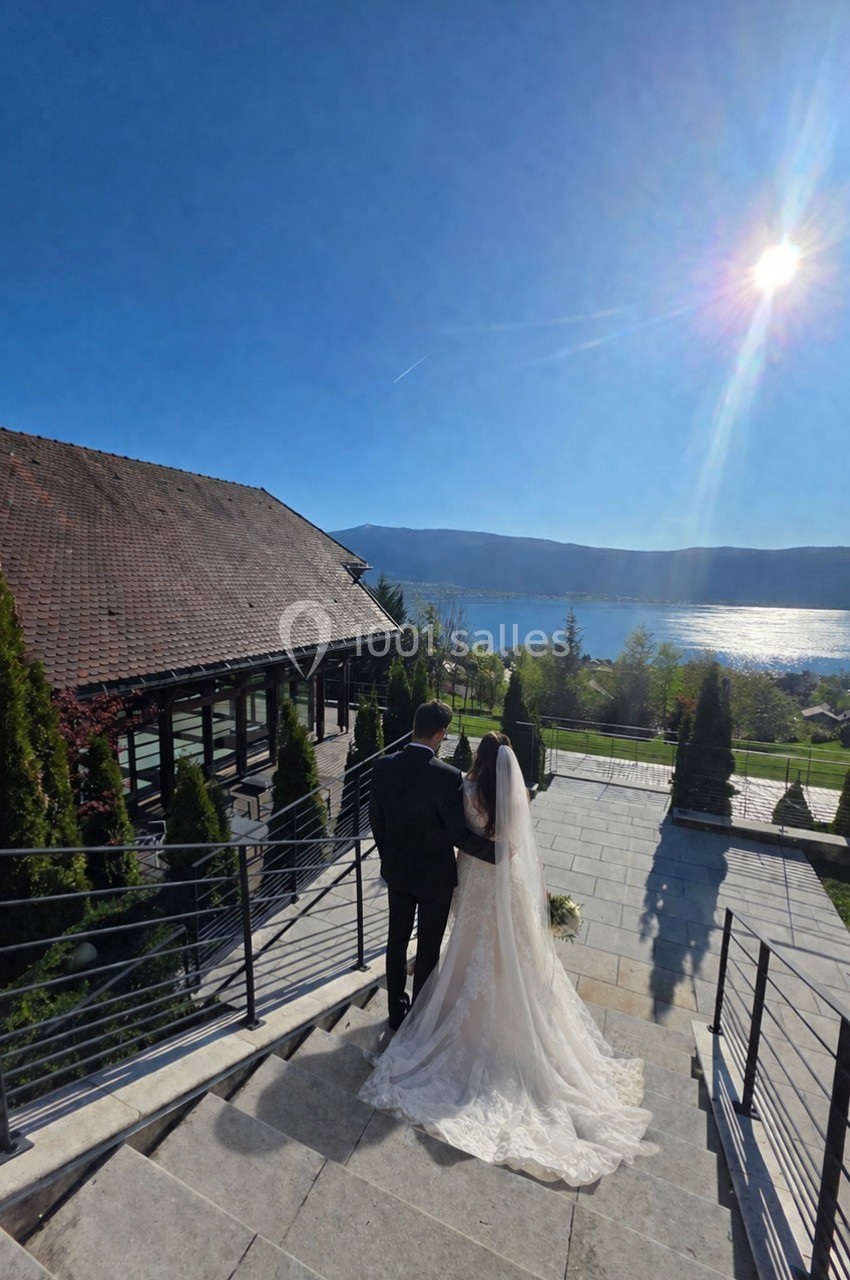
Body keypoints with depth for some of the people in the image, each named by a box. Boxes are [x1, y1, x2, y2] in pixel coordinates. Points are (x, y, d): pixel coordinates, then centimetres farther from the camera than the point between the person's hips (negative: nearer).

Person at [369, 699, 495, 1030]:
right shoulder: (448, 777, -30)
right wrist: (497, 850, -10)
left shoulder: (382, 767, -15)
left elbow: (376, 820, -3)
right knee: (428, 947, 19)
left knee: (397, 940, 24)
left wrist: (389, 856, 13)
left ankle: (396, 1011, 43)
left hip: (397, 871, 4)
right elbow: (459, 835, -24)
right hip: (435, 876, -4)